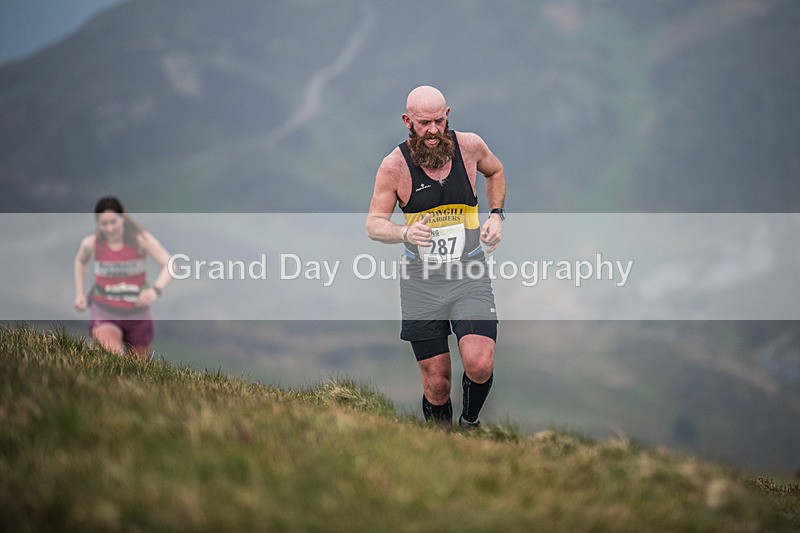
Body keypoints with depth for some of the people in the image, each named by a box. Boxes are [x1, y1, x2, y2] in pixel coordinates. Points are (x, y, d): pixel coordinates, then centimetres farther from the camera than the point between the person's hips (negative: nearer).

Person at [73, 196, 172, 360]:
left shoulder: (140, 239, -12)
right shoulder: (91, 244, -7)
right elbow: (80, 261, 18)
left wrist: (156, 290, -36)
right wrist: (80, 293, 11)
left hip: (137, 315, 1)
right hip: (105, 314, -1)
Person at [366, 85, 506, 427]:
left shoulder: (470, 146, -3)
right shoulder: (395, 165, -9)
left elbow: (495, 171, 21)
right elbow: (373, 224, -4)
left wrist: (496, 215, 7)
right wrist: (404, 233, -25)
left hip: (469, 277, 1)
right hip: (421, 284, -1)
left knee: (480, 366, -19)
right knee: (437, 384, 0)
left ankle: (470, 422, 11)